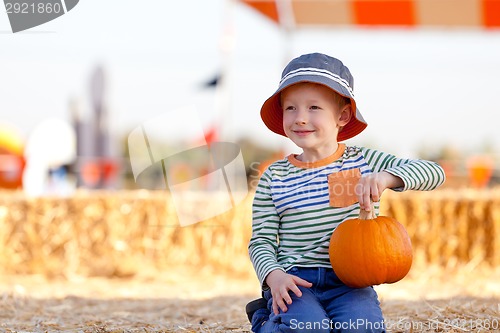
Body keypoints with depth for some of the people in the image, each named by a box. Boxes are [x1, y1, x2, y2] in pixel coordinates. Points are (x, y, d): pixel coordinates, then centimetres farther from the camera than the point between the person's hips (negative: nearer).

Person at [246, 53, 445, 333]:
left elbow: (434, 173, -6)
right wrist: (274, 275, -17)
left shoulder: (364, 162, 3)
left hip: (349, 281, 0)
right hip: (294, 279, 0)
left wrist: (385, 177, -26)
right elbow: (262, 241, 5)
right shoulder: (274, 178, 5)